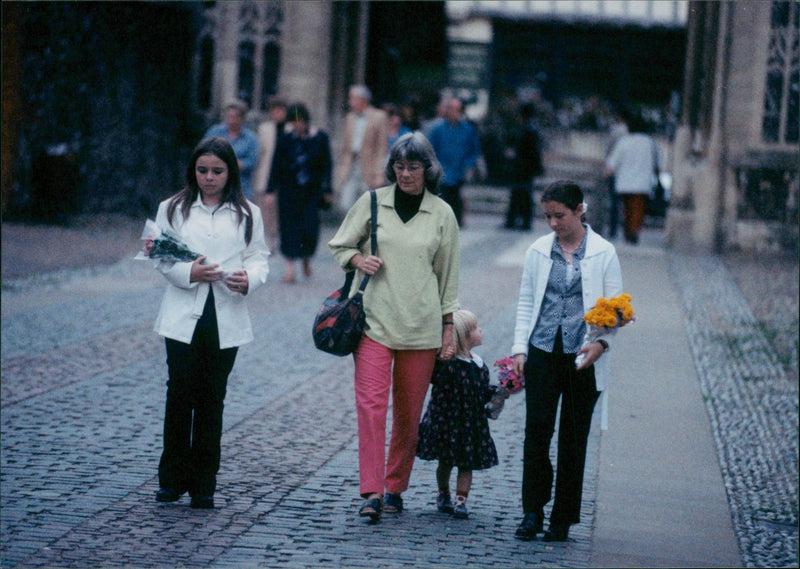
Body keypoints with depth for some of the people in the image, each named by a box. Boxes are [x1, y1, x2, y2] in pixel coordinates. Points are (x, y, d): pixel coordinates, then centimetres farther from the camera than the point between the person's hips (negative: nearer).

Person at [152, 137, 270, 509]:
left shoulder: (247, 214, 11)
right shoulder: (173, 209, 7)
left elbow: (258, 258, 6)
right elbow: (162, 259, 3)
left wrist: (249, 279, -16)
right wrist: (188, 272, -16)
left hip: (226, 320, 1)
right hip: (183, 316, -1)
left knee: (212, 401, 4)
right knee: (180, 395, -5)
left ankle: (203, 484, 10)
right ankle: (172, 478, 6)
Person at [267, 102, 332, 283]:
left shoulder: (320, 138, -2)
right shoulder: (285, 138, -1)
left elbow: (326, 165, 2)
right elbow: (276, 165, 2)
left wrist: (326, 190, 1)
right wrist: (271, 190, -2)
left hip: (312, 190, -1)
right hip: (289, 191, 1)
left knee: (310, 226, -7)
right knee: (289, 225, -3)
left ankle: (306, 259, 20)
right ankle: (290, 267, 1)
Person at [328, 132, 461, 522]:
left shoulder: (441, 214, 7)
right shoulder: (371, 203, 5)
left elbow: (448, 275, 12)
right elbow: (339, 246, 16)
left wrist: (449, 327, 10)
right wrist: (359, 259, -5)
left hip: (421, 325, 1)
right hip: (374, 318, -1)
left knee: (409, 412, 4)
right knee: (371, 402, -13)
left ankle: (395, 488, 17)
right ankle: (371, 492, -15)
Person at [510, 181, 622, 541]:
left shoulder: (604, 253, 2)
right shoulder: (538, 251, 9)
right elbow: (525, 302, 12)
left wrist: (602, 343, -14)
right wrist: (519, 349, 3)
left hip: (583, 357, -1)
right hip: (543, 351, 2)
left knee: (574, 437, 3)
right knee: (537, 428, -8)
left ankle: (563, 518, 11)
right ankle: (532, 511, 3)